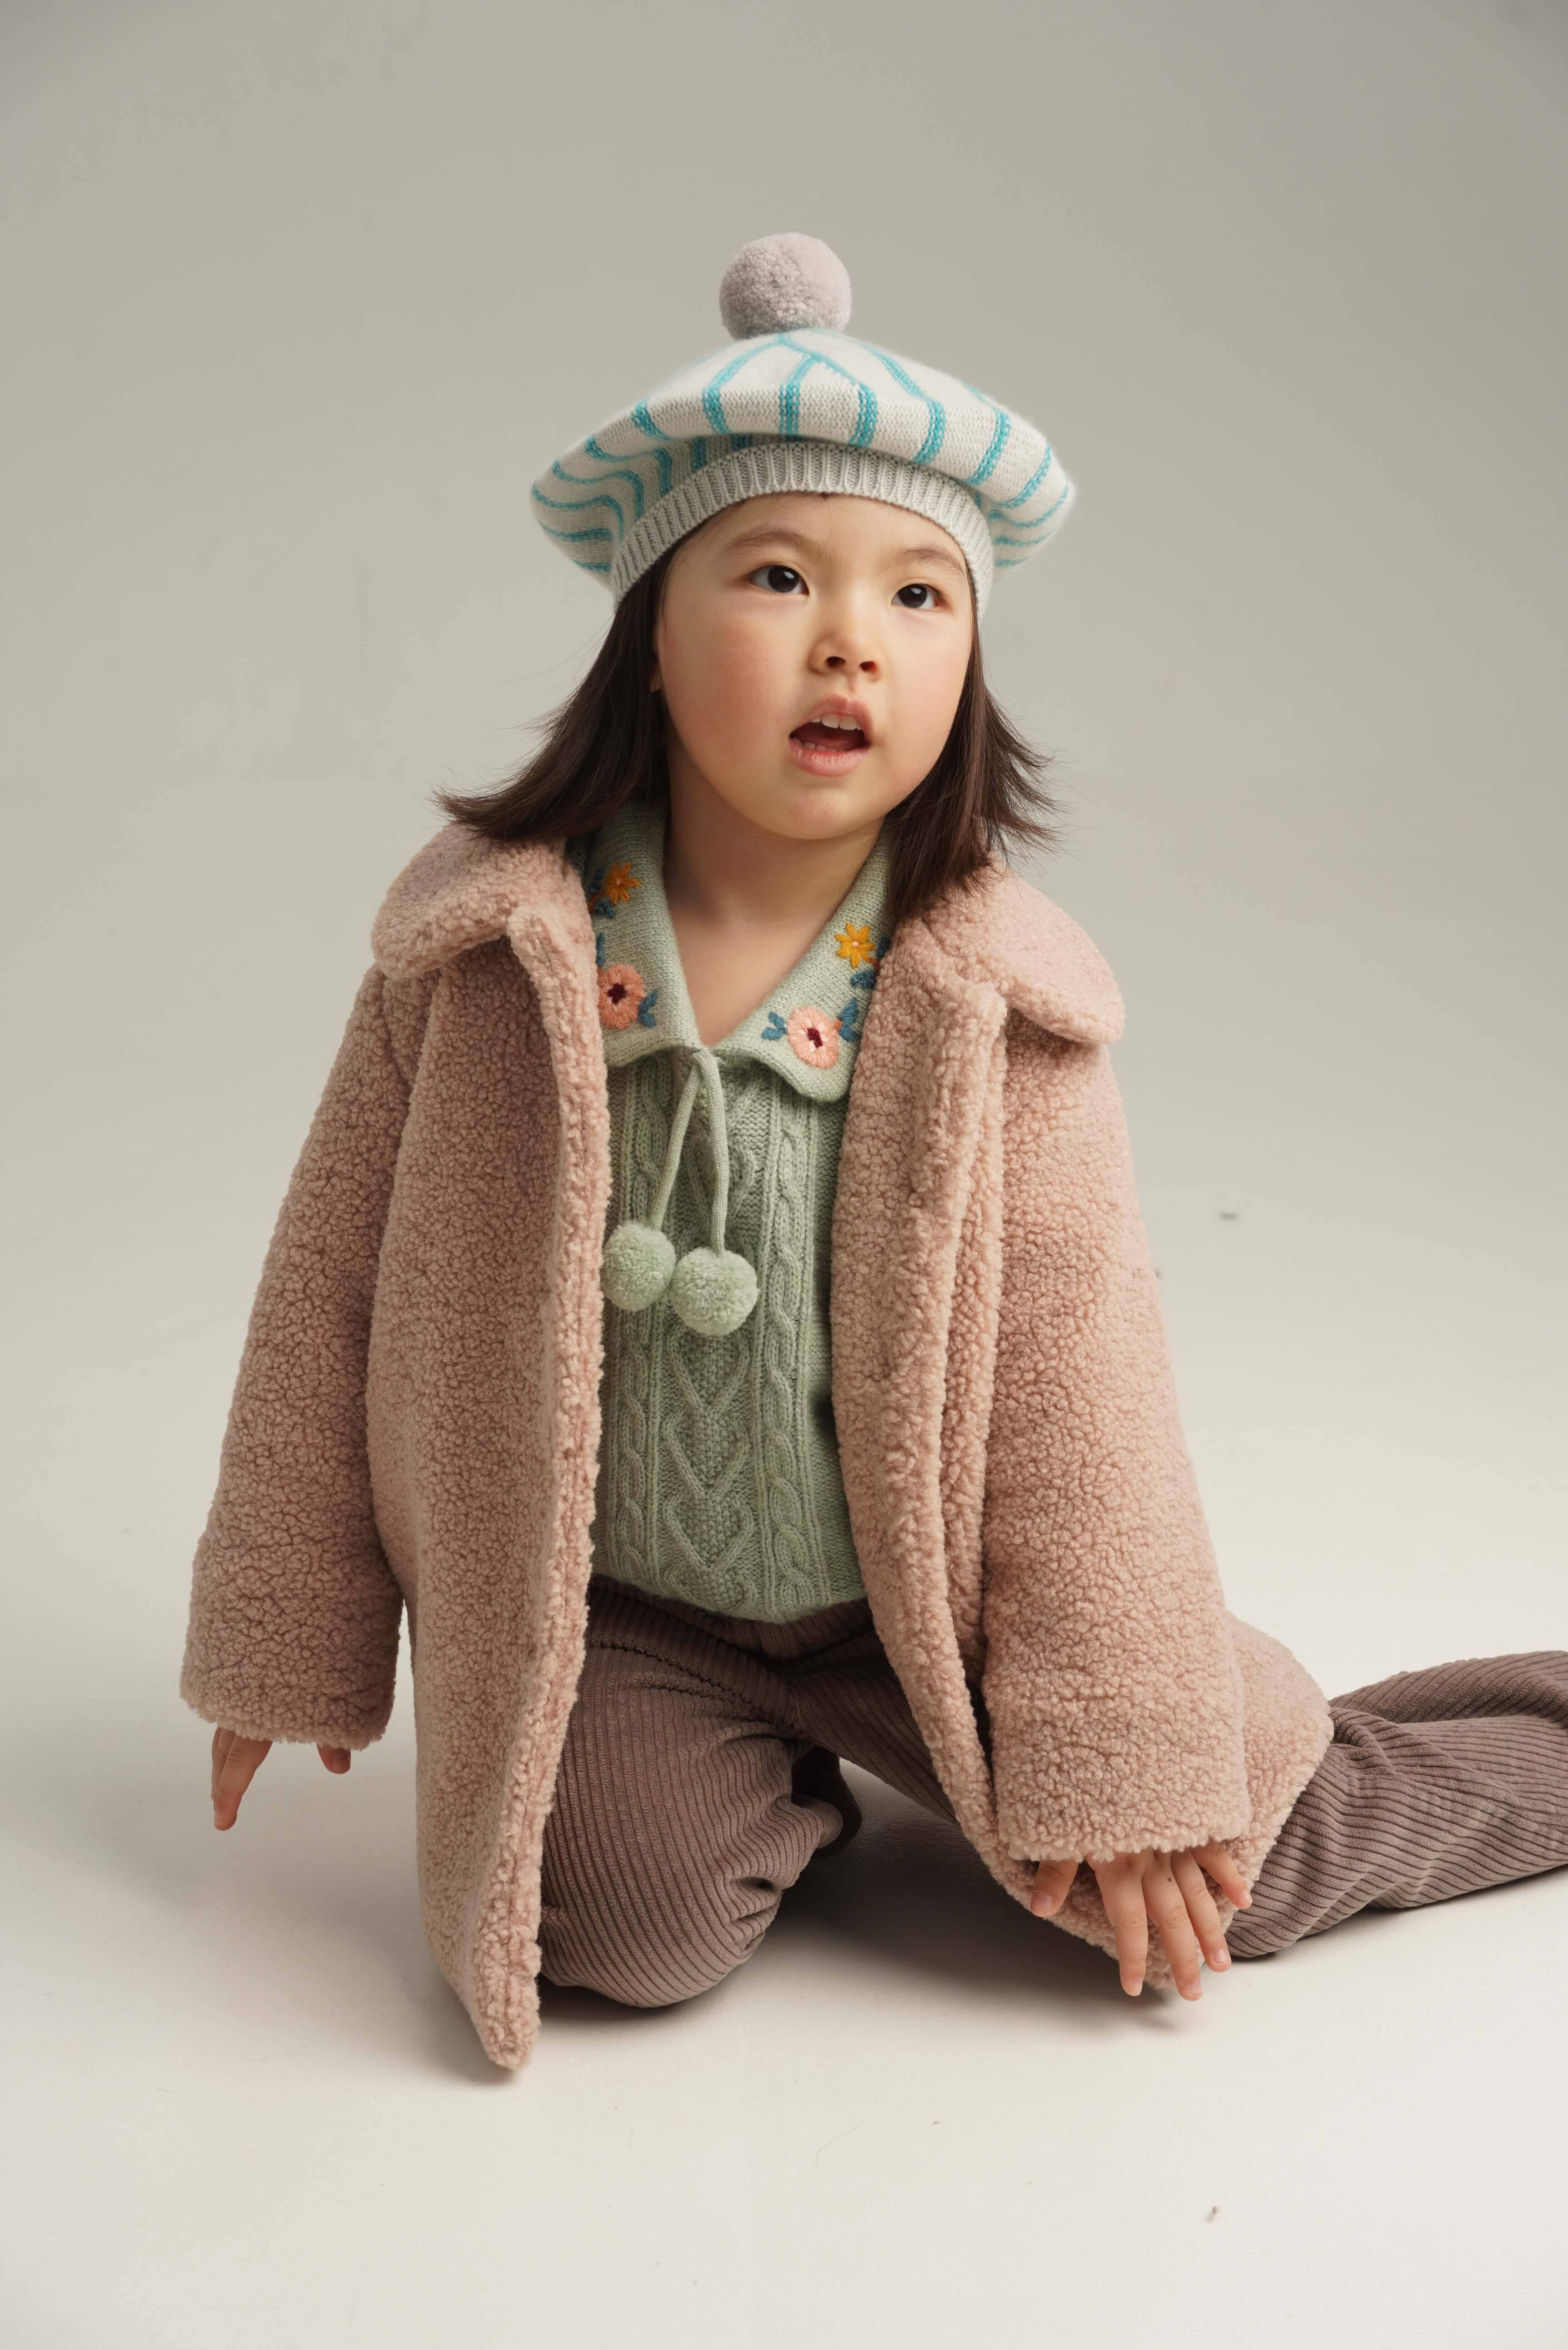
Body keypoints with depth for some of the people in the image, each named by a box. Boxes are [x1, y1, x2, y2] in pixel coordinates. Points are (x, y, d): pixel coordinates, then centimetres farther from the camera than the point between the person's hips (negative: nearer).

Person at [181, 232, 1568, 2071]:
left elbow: (1074, 1371, -9)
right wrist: (288, 1640, 6)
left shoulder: (994, 1000, -14)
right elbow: (332, 1295, -2)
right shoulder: (489, 949, -12)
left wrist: (1113, 1764, -7)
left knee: (1244, 1857, -2)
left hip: (914, 1596, 0)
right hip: (604, 1609, 1)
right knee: (628, 1915, -22)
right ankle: (786, 1797, 13)